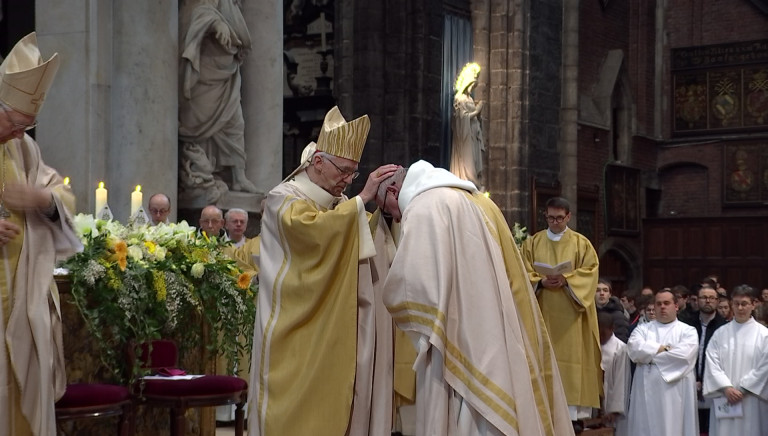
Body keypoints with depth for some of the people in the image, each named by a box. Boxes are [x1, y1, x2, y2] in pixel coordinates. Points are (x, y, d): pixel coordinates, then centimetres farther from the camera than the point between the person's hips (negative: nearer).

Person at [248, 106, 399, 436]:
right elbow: (312, 229, -25)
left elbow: (373, 238, 15)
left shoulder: (339, 204, 17)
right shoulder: (284, 199, -5)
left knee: (332, 406, 5)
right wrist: (362, 199, -21)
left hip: (334, 331, 7)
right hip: (297, 331, -7)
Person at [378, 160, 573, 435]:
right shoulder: (476, 201, 21)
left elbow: (410, 285, -14)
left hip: (463, 345, -9)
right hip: (498, 339, 9)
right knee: (498, 411, 10)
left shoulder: (425, 206, -6)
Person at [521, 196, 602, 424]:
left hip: (570, 312, -1)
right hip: (542, 311, 1)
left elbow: (590, 271, -1)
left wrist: (566, 280, -17)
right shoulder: (532, 242, 11)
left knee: (572, 355, -6)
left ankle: (572, 408, -6)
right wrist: (541, 282, -15)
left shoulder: (582, 243, 8)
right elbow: (525, 273, 5)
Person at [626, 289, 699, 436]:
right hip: (646, 393, 2)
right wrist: (664, 348, -6)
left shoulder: (688, 331, 7)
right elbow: (634, 348, -6)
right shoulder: (643, 329, 13)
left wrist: (650, 355, -5)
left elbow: (684, 355, -12)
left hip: (676, 395, -2)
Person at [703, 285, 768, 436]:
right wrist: (726, 388, -12)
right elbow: (712, 362, 0)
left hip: (752, 401, -2)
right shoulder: (720, 333, 6)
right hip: (724, 399, 2)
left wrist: (742, 390, -10)